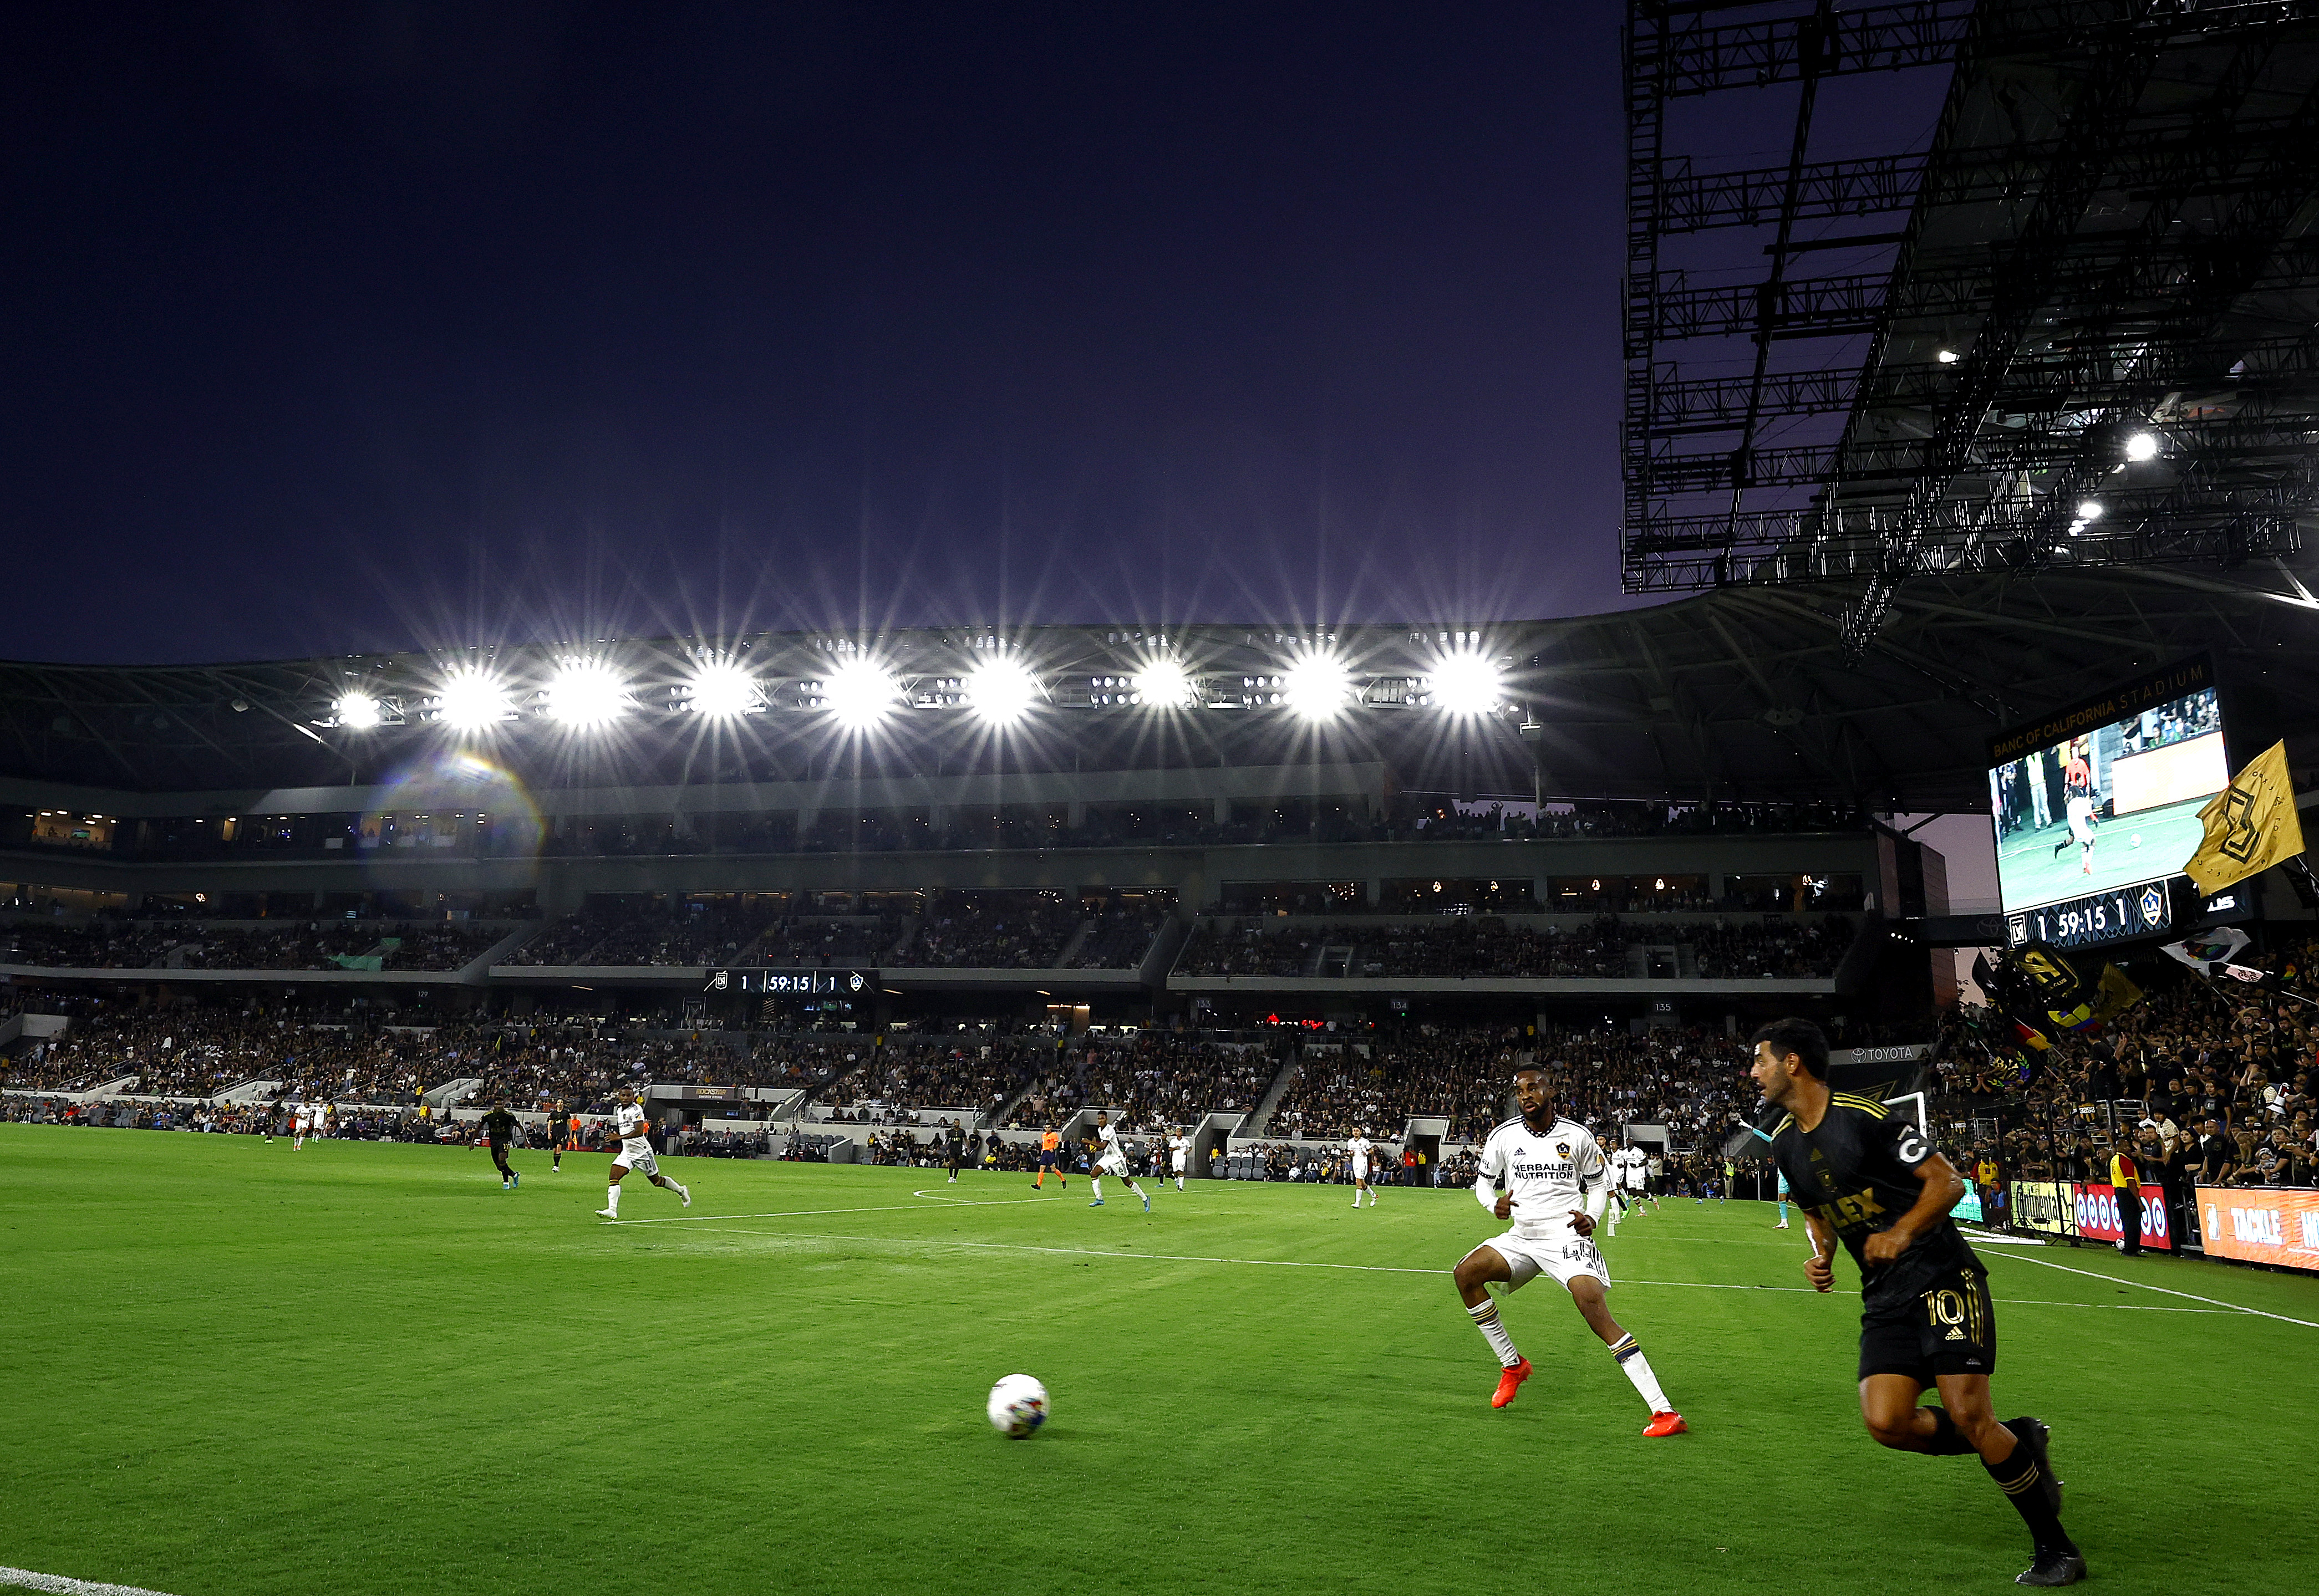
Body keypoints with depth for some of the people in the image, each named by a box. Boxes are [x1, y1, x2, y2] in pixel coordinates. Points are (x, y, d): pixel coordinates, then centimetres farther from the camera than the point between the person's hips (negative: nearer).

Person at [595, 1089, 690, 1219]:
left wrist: (620, 1137, -33)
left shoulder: (636, 1109, -17)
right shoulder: (619, 1111, 10)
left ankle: (681, 1190, 31)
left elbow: (639, 1131, -29)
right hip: (627, 1152, 7)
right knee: (614, 1177, -14)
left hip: (642, 1152, -7)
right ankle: (612, 1210, -20)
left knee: (657, 1181, 7)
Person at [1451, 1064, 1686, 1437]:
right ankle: (1512, 1365, 4)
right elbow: (1483, 1181, 13)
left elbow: (1598, 1183, 13)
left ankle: (1664, 1410, -24)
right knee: (1466, 1273, -17)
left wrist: (1591, 1217, -8)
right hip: (1522, 1237, 4)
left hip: (1567, 1236, -4)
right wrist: (1495, 1204, -10)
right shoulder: (1504, 1136, 1)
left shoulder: (1577, 1135, -2)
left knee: (1596, 1311, -25)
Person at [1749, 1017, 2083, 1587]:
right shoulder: (1784, 1144, 8)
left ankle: (2058, 1550, 8)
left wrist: (1903, 1232, -23)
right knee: (1886, 1423, -10)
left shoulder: (1865, 1116, -14)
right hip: (1885, 1298, 7)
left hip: (1943, 1278, -6)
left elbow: (1947, 1181, -10)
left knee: (1967, 1415, -13)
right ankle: (2019, 1442, 15)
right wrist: (1821, 1256, 4)